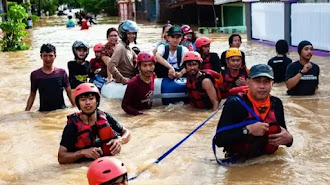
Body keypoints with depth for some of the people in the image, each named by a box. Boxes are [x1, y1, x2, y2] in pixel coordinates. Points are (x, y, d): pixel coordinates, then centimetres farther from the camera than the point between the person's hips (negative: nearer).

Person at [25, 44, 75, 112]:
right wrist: (26, 112, 4)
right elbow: (32, 95, 10)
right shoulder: (35, 75, 3)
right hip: (43, 111, 1)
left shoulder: (61, 73, 3)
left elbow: (69, 93, 7)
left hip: (61, 110, -1)